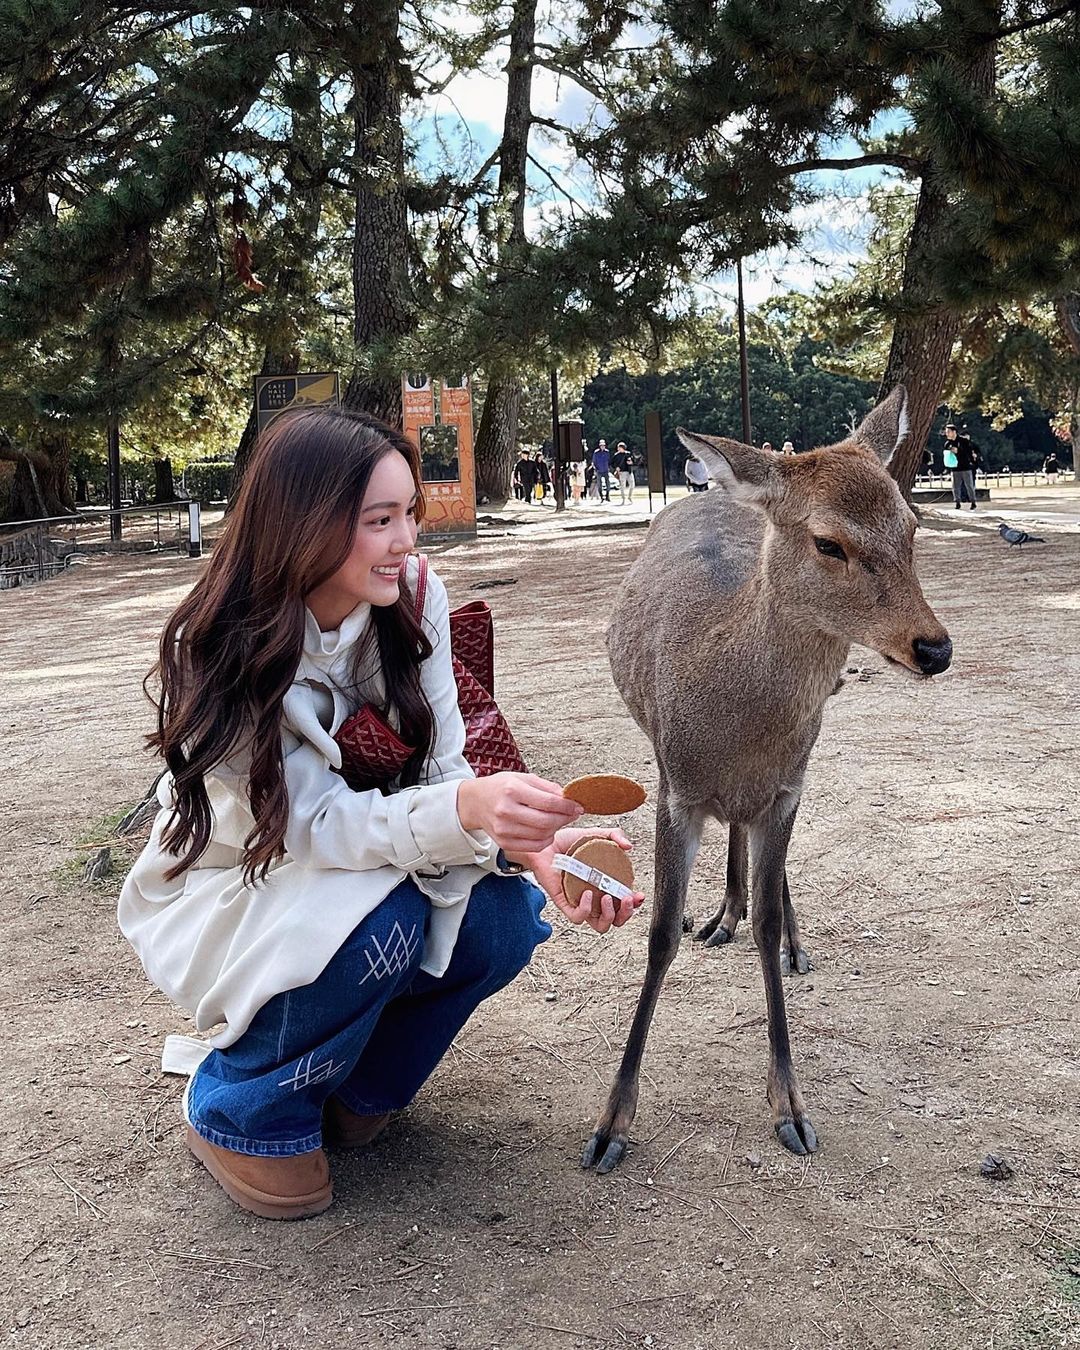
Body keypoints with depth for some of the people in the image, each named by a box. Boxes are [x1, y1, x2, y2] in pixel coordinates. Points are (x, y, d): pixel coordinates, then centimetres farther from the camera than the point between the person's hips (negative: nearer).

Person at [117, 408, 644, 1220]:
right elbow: (315, 822, -31)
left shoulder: (414, 596, -14)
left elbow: (443, 771, -14)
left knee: (504, 919, -22)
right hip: (225, 894, -5)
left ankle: (354, 1084, 7)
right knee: (380, 923, -34)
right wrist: (464, 812, -49)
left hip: (369, 871, 5)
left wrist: (531, 841, -35)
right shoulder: (220, 651, -27)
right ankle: (241, 1112, -4)